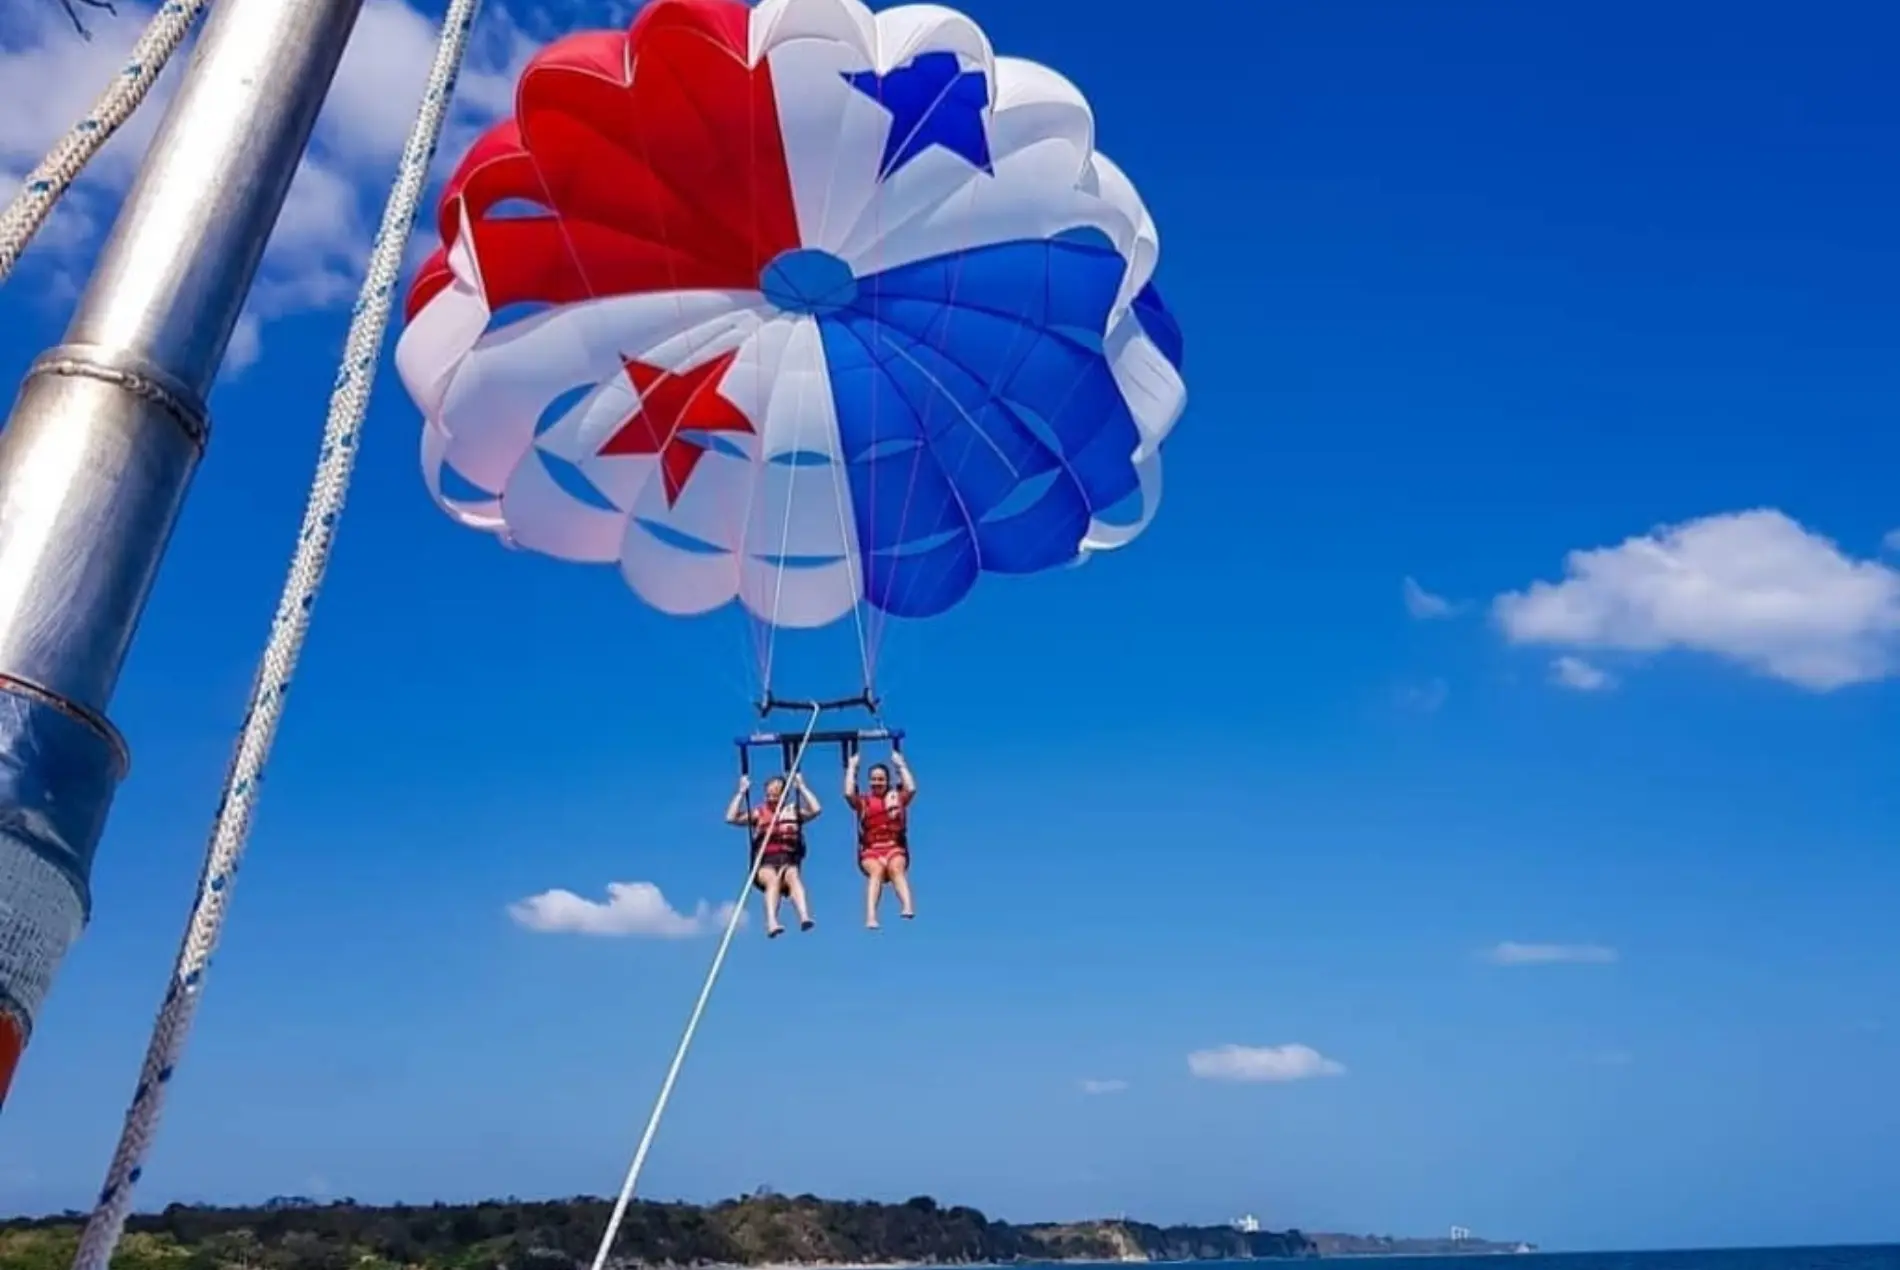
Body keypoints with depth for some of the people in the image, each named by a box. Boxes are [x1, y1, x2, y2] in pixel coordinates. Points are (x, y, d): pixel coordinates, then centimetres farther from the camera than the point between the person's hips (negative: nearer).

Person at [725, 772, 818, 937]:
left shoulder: (793, 811, 13)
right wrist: (742, 792, -1)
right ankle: (771, 923, -51)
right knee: (773, 879, -34)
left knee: (792, 876, -34)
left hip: (788, 861, 0)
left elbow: (816, 809, -4)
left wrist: (801, 787, -1)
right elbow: (731, 818, 1)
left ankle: (804, 917, -53)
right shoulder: (759, 813, 13)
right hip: (765, 863, 0)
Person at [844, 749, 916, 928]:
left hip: (895, 848, 1)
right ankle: (870, 917, -50)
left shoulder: (897, 798, 13)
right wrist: (852, 767, 3)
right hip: (870, 851, 0)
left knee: (896, 868, -33)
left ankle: (908, 907, -55)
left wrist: (901, 765, 3)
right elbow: (848, 793, -7)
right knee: (877, 871, -32)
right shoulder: (863, 802, 12)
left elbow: (911, 789, -6)